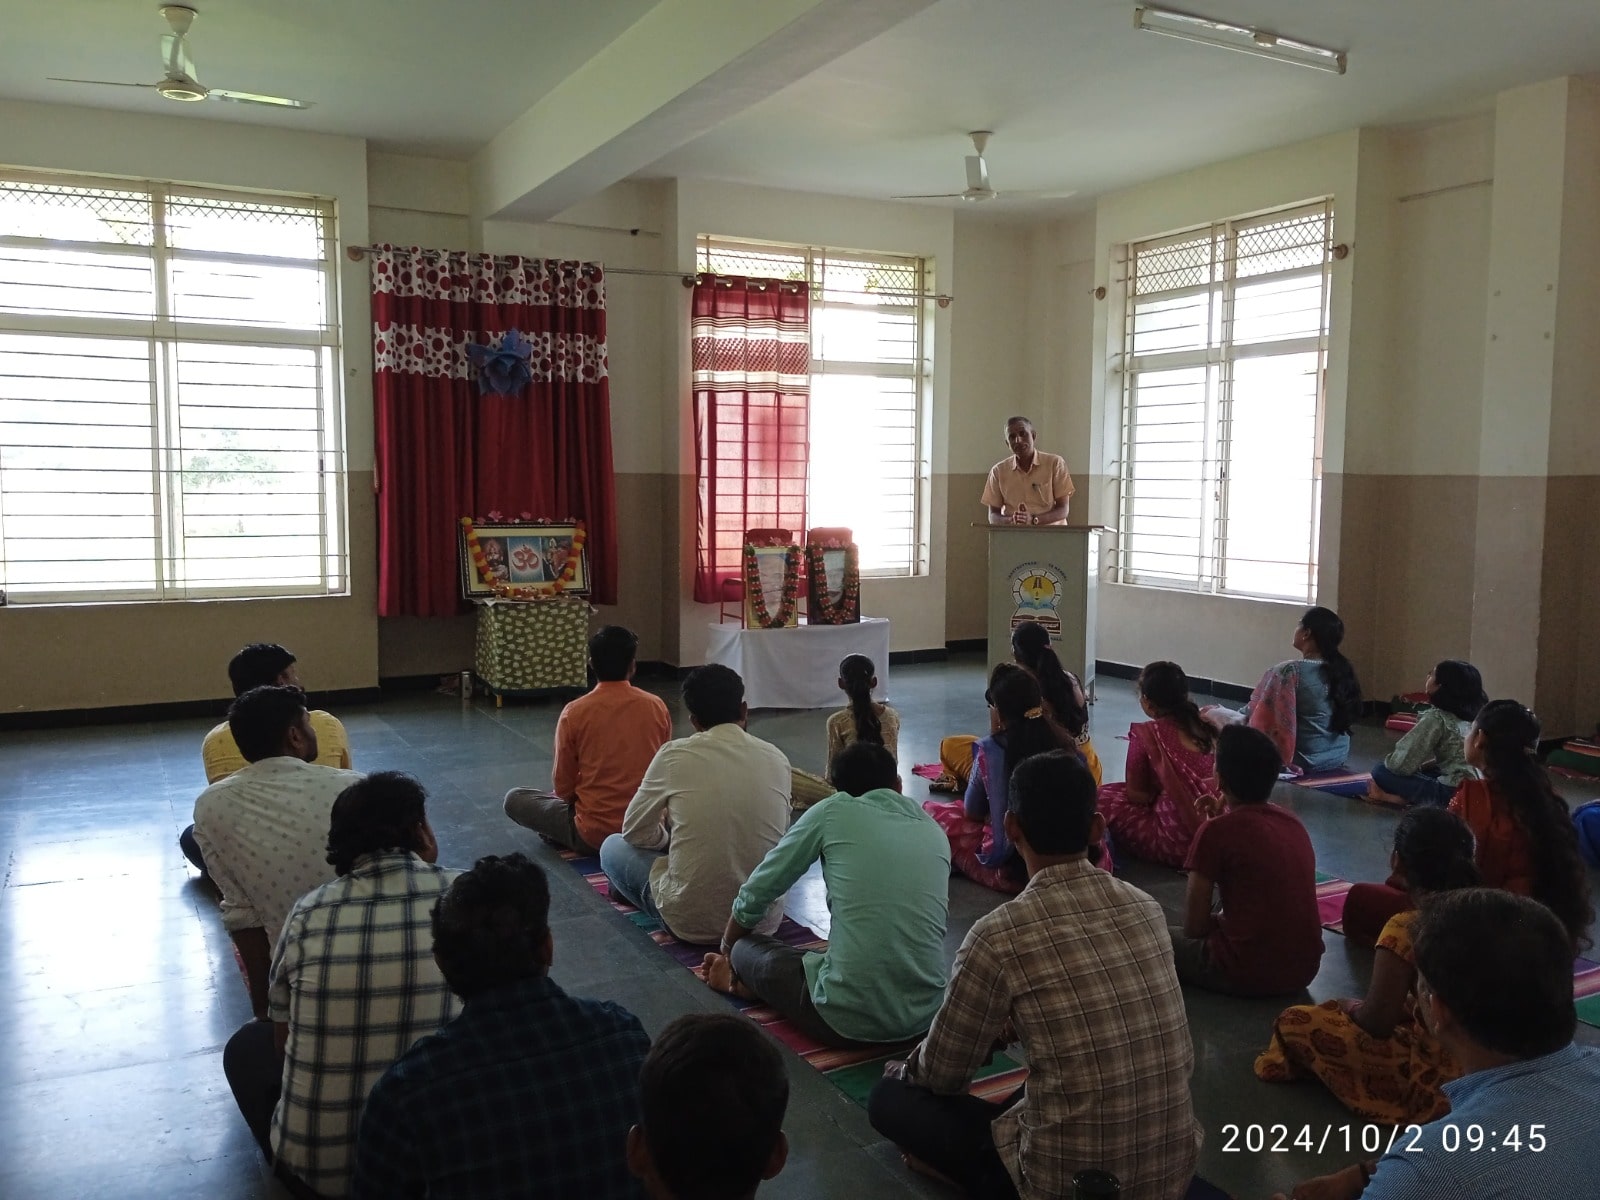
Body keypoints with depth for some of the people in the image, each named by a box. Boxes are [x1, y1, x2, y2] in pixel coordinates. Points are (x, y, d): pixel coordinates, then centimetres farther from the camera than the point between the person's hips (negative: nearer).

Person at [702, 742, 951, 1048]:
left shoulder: (832, 811, 2)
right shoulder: (936, 833, 13)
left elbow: (756, 893, 10)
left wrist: (729, 952, 31)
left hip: (847, 1017, -4)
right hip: (925, 1015, 5)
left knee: (745, 948, 18)